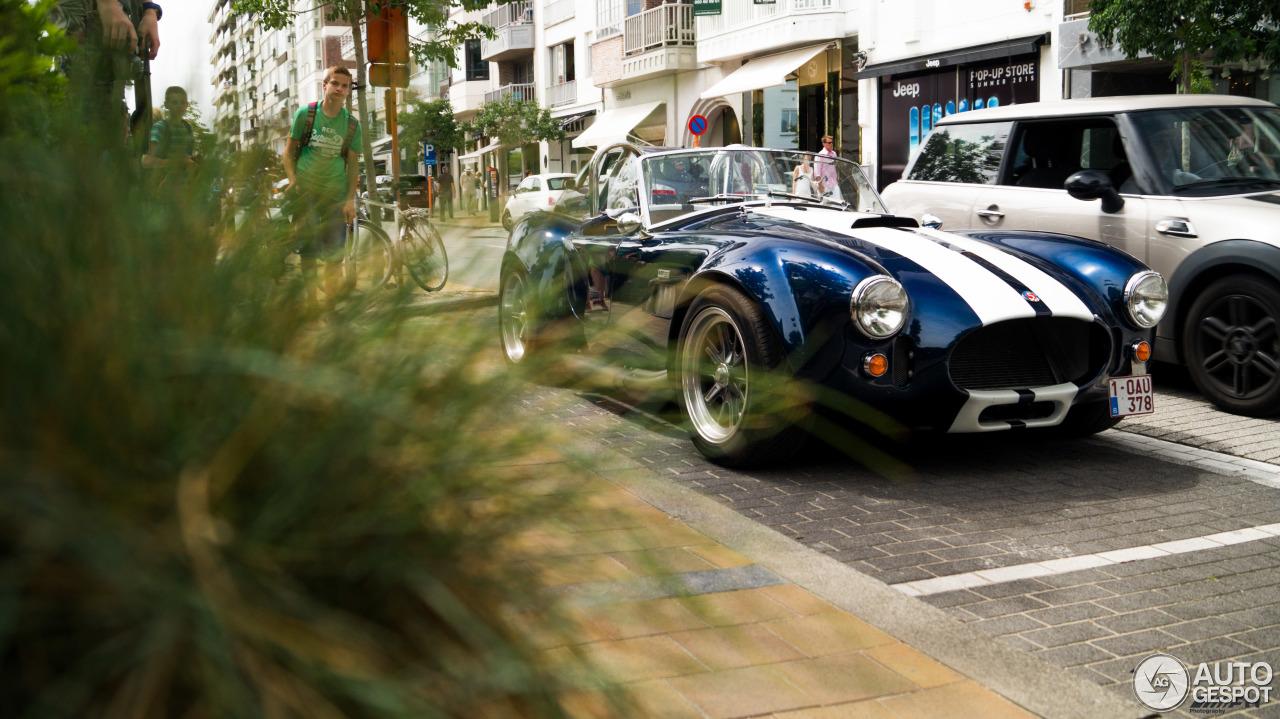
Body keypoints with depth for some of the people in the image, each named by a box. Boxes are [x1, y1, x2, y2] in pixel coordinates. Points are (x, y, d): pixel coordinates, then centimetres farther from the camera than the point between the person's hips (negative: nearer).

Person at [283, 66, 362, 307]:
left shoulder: (351, 124, 5)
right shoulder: (305, 114, 2)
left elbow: (352, 164, 7)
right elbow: (289, 151, 7)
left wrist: (350, 200, -2)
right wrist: (293, 180, -8)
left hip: (335, 194, 1)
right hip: (306, 190, -1)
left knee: (334, 253, -1)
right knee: (309, 249, -4)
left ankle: (331, 305, 6)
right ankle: (311, 301, 5)